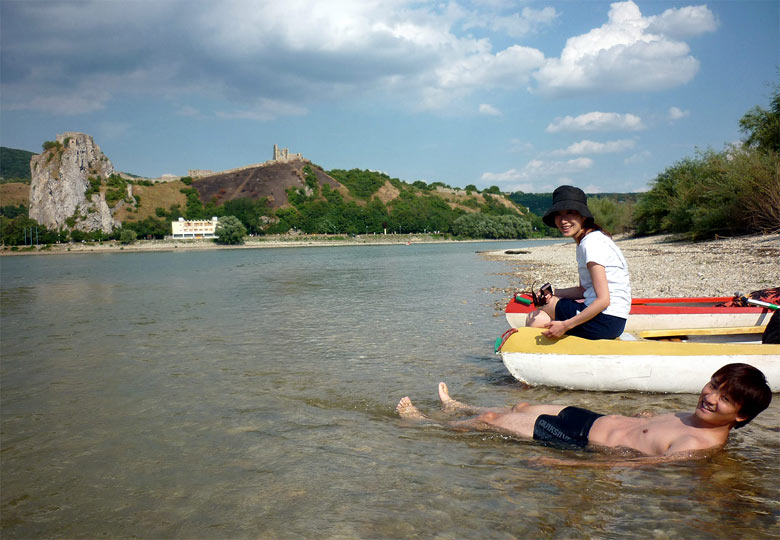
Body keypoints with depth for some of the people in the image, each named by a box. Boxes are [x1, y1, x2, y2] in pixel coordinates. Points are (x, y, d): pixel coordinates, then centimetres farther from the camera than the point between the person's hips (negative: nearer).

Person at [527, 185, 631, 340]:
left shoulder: (591, 243, -18)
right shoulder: (586, 241, 14)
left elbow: (603, 300, -24)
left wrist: (565, 326, -24)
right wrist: (554, 292, 0)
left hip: (606, 320, -9)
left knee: (534, 320, 2)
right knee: (534, 316, 10)